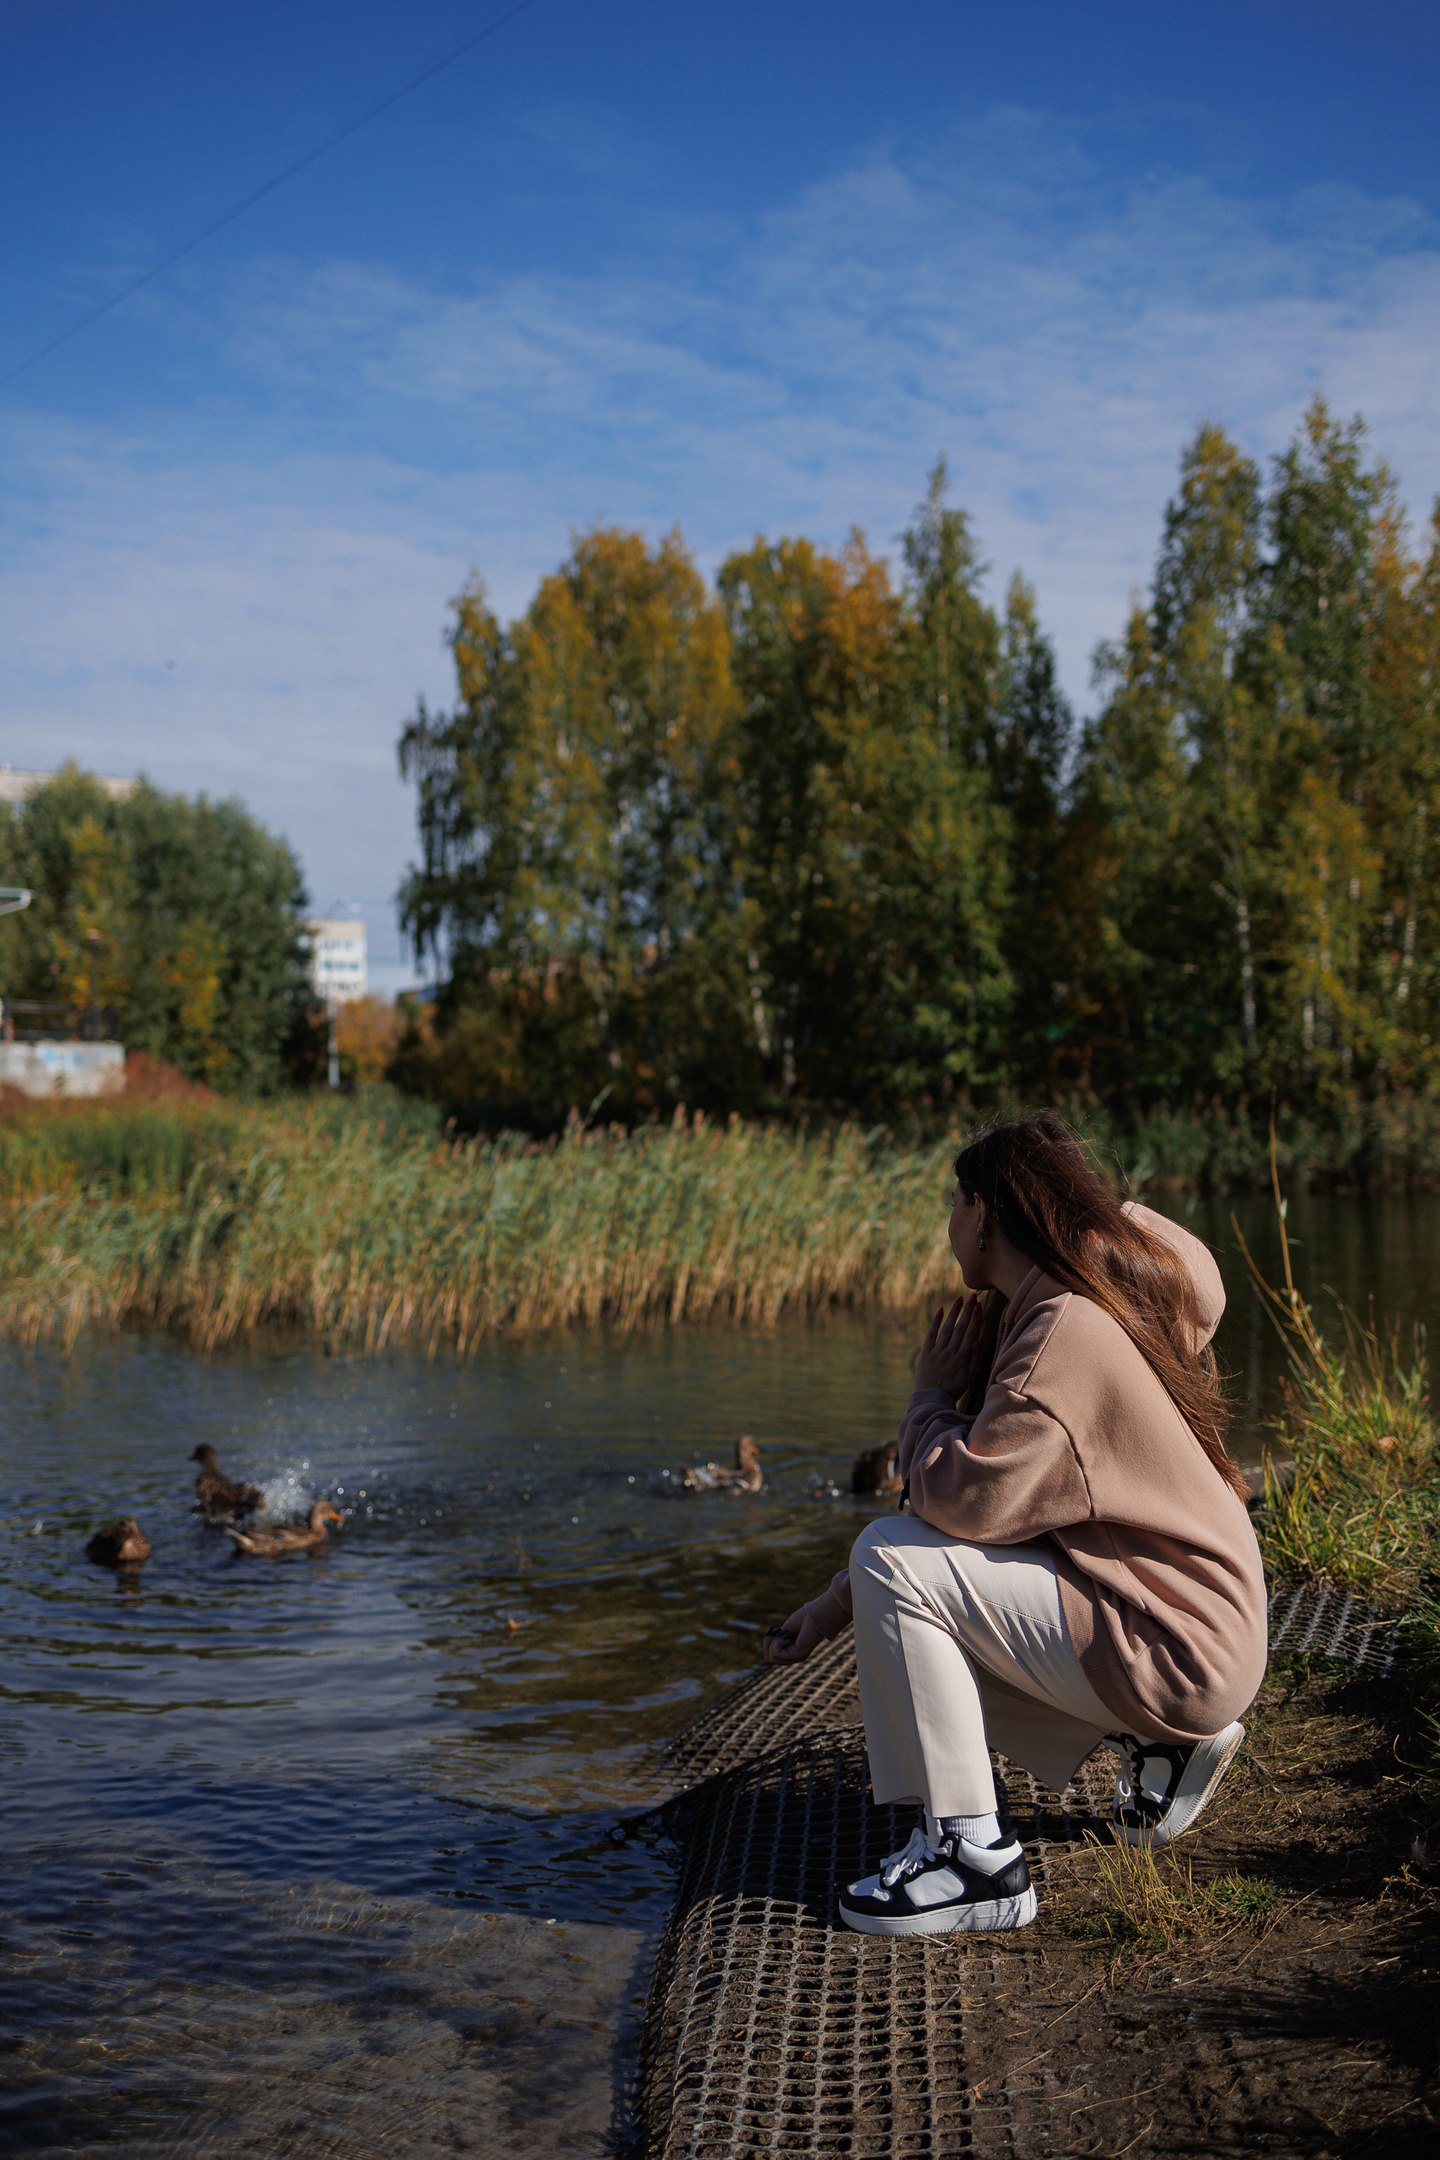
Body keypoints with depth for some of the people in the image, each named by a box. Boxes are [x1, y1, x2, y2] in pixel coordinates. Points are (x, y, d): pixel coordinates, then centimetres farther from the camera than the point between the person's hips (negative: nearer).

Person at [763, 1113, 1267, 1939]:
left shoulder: (1067, 1334, -21)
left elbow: (967, 1498, -29)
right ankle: (1159, 1743, 16)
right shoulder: (1045, 1314, 11)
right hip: (1190, 1632, 10)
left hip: (1175, 1649, -10)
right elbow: (1000, 1499, 13)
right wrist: (839, 1604, 8)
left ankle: (974, 1857, -14)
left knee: (897, 1560, -19)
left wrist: (932, 1394, -7)